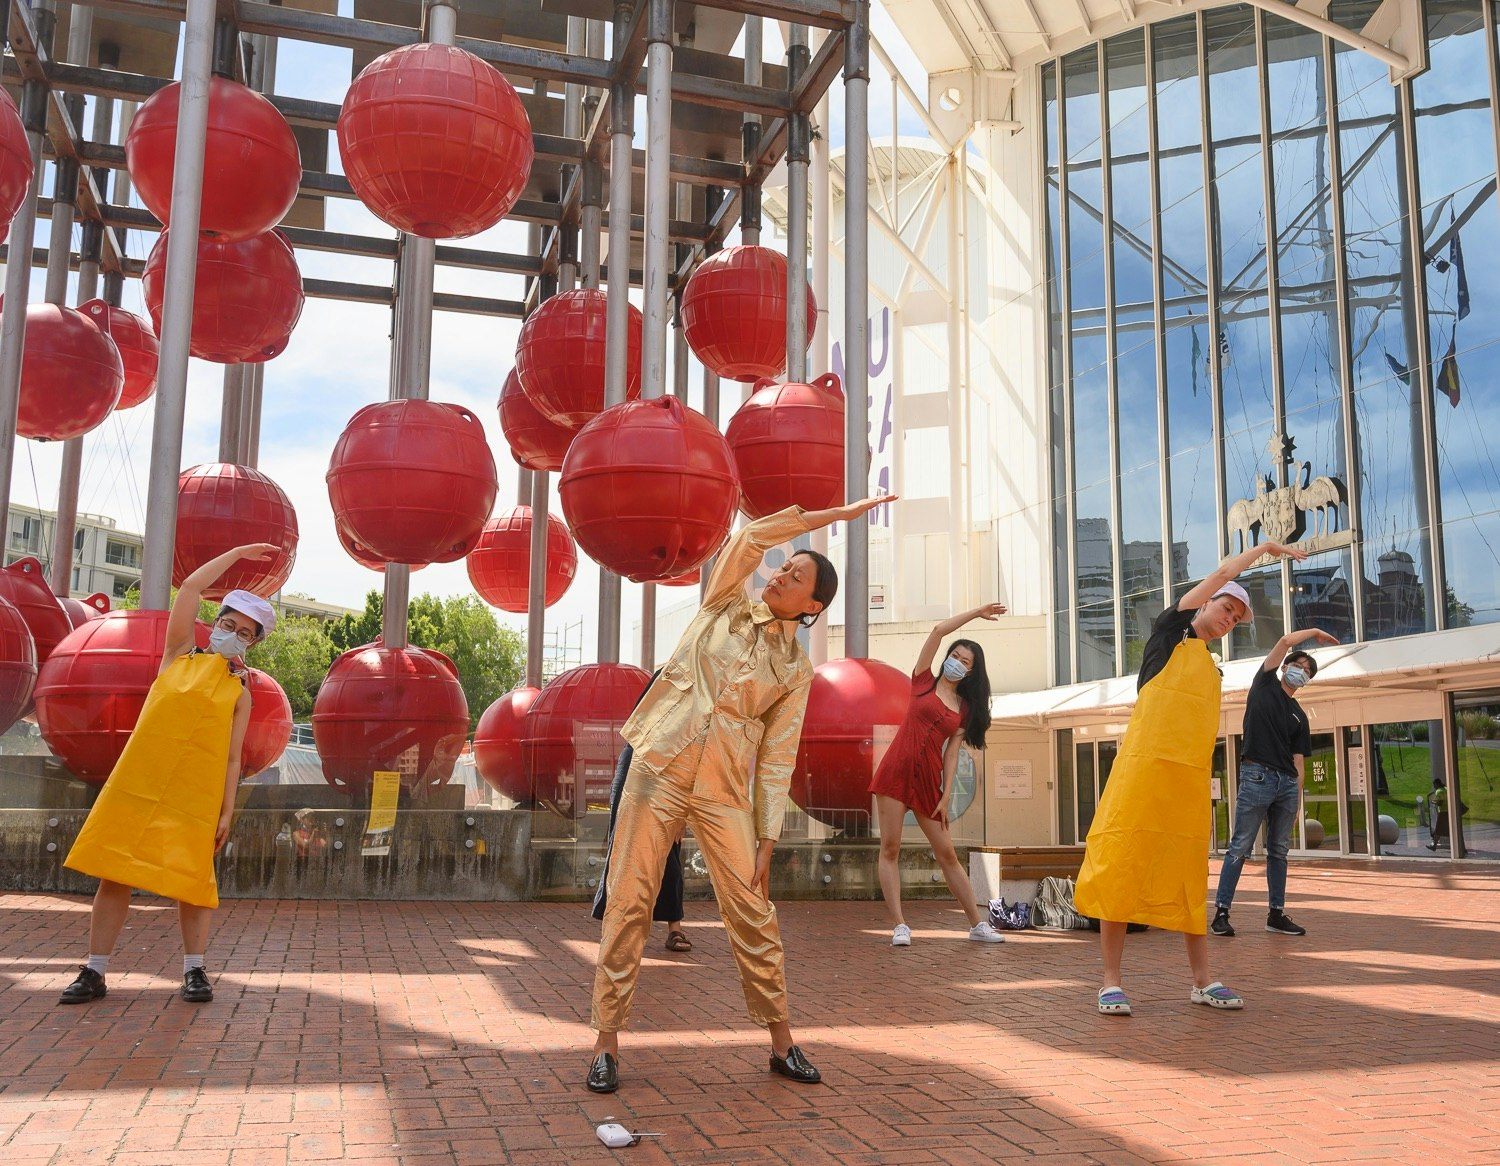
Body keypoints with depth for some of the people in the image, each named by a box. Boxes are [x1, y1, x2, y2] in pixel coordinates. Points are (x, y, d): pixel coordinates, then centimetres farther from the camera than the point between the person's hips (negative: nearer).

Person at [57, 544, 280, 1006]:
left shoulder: (240, 692, 12)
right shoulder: (180, 656, 14)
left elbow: (233, 757, 7)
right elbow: (190, 587, 7)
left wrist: (227, 811, -2)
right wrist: (237, 553, 11)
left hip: (195, 793, -1)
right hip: (138, 780, 1)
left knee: (191, 877, -2)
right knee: (114, 871, 1)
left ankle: (194, 970, 9)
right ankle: (94, 972, 9)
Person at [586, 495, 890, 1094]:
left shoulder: (795, 669, 7)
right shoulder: (725, 606, 8)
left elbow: (777, 759, 4)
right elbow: (750, 538, -7)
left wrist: (766, 841, -2)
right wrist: (837, 514, -5)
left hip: (724, 790, 1)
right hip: (660, 769, 0)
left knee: (753, 913, 1)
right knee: (628, 903, -3)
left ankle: (781, 1042, 16)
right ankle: (606, 1043, 6)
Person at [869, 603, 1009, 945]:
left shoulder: (966, 708, 12)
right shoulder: (924, 682, 9)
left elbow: (952, 752, 6)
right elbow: (938, 630, 1)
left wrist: (946, 796, -3)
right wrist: (976, 613, 6)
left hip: (928, 780, 2)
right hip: (896, 772, -2)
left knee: (947, 855, 4)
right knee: (890, 848, -7)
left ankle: (977, 925, 12)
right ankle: (899, 926, -5)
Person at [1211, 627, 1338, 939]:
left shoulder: (1299, 716, 20)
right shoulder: (1265, 685, 9)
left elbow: (1298, 761, 16)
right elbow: (1284, 641, 1)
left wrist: (1298, 801, 10)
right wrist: (1314, 632, 15)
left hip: (1287, 783, 6)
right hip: (1257, 775, -6)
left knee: (1279, 851, 9)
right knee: (1240, 847, -7)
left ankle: (1277, 914, 15)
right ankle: (1221, 911, -7)